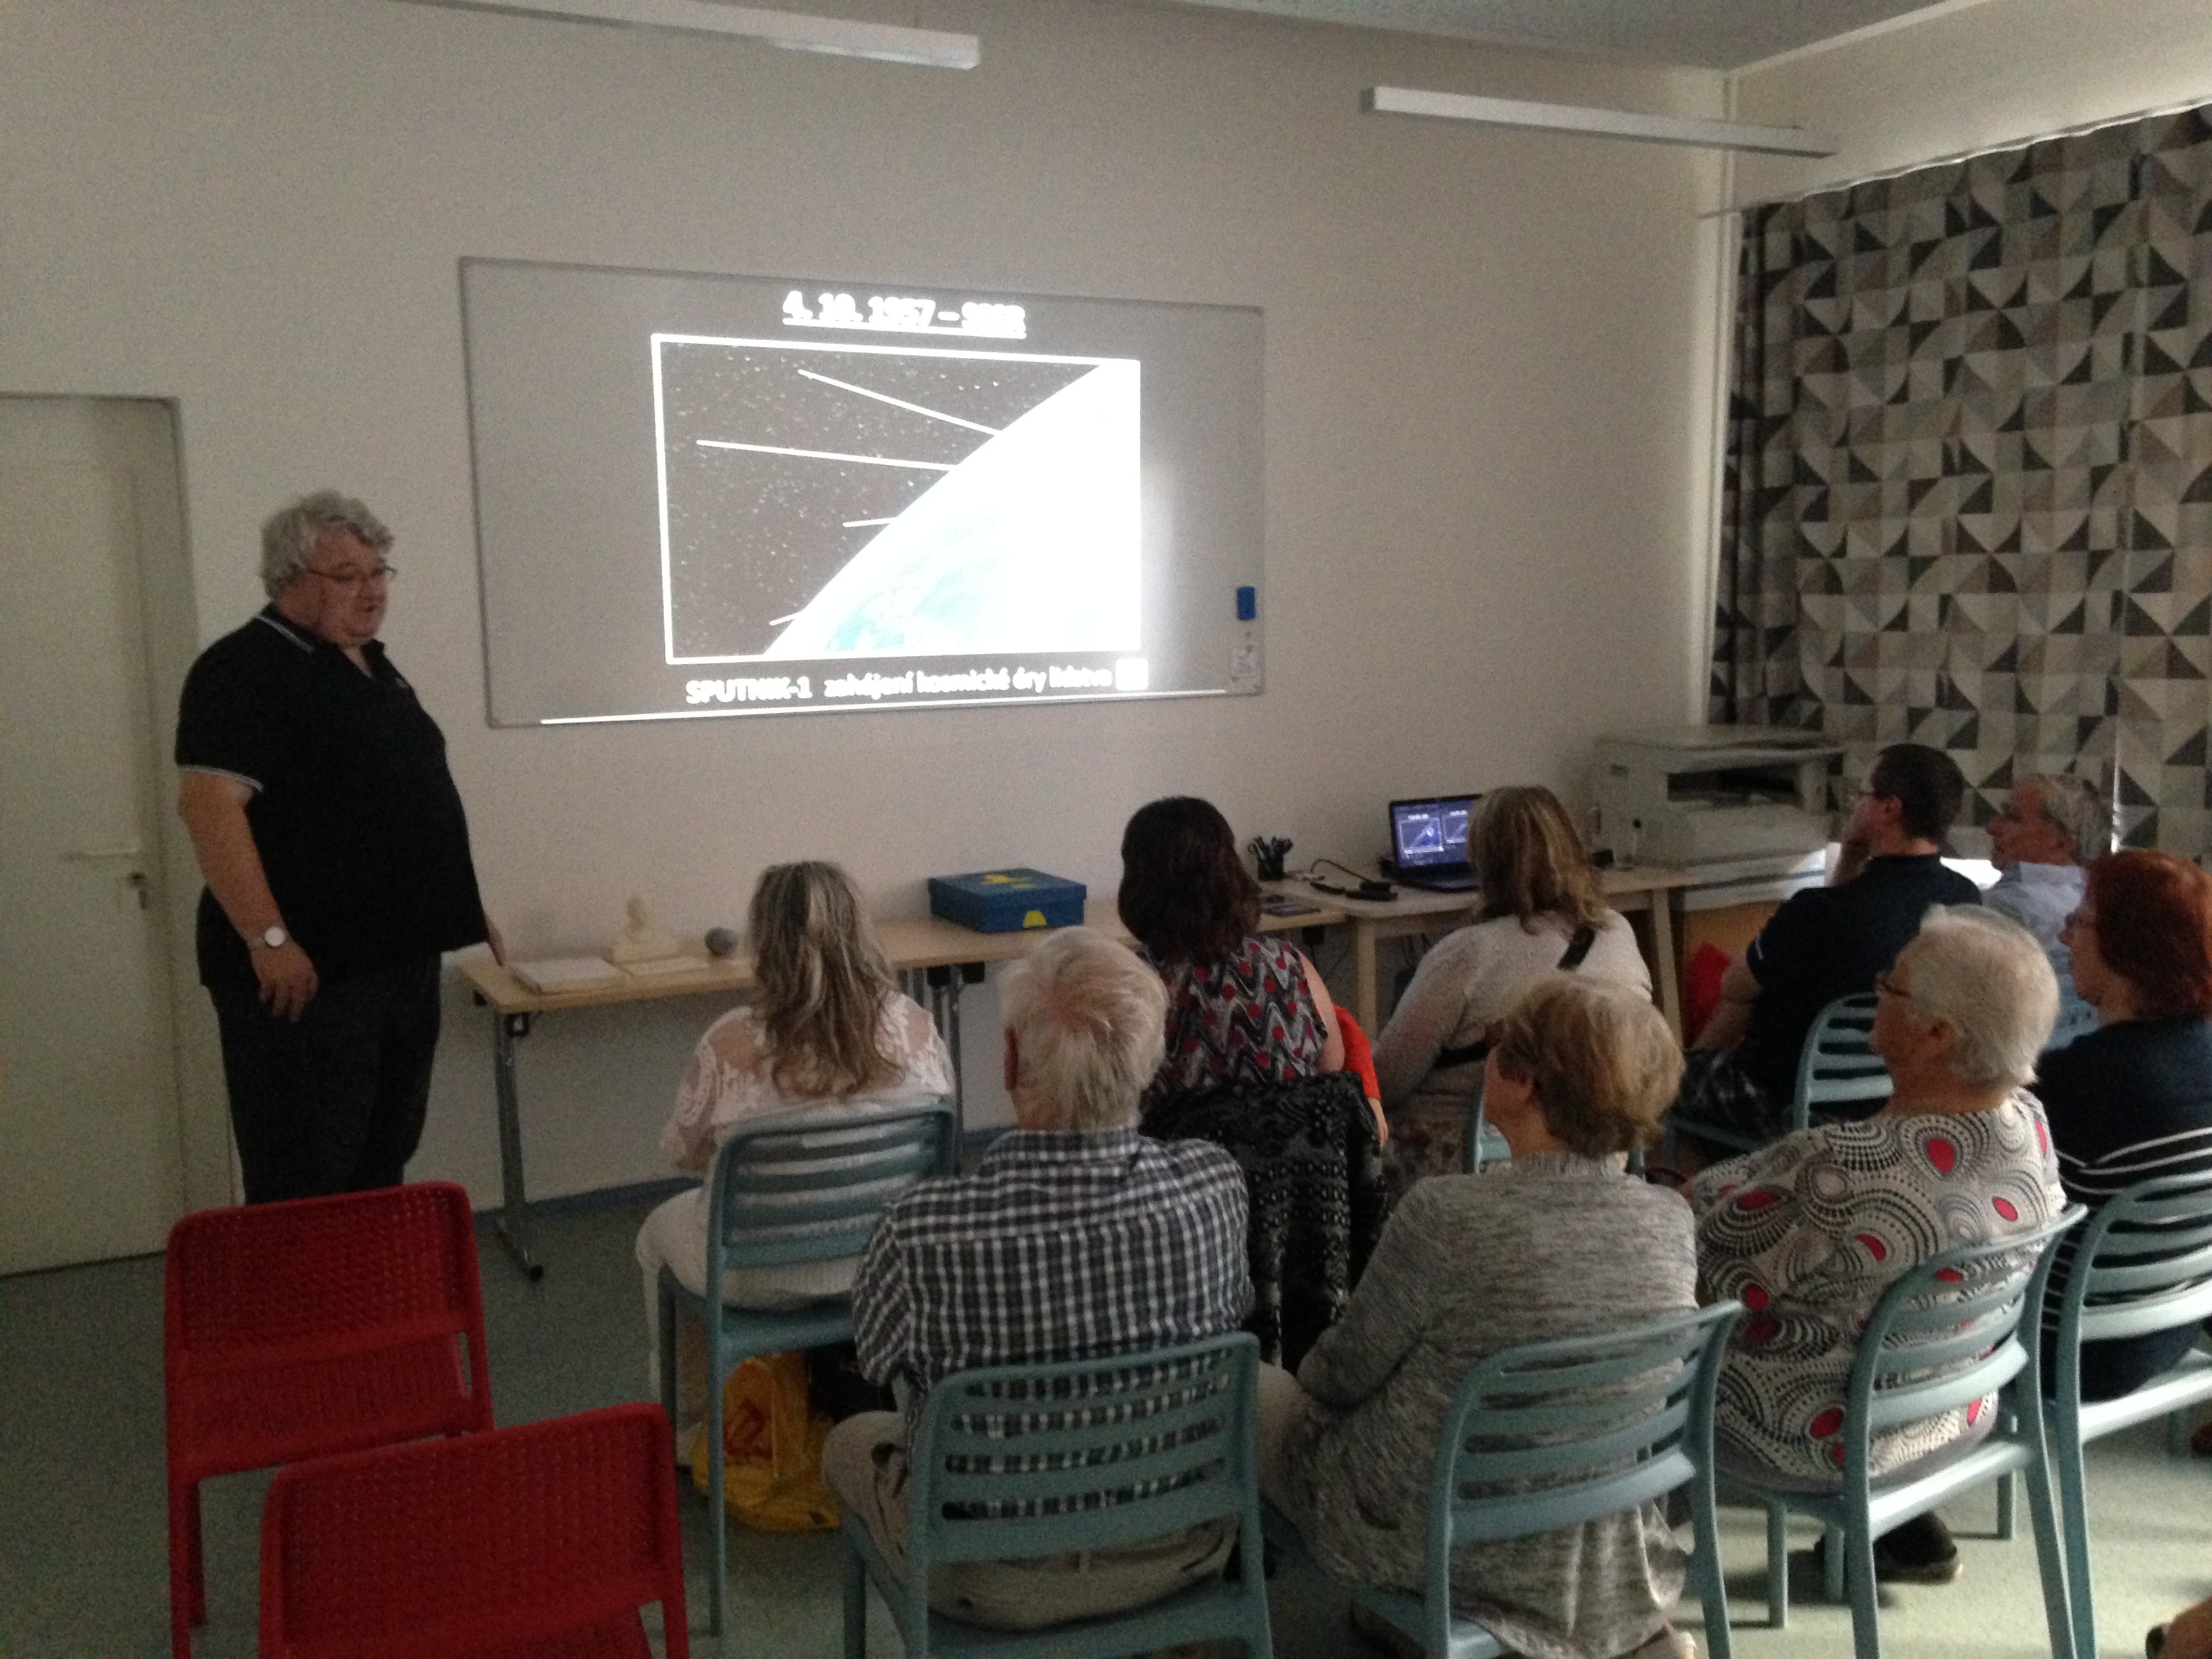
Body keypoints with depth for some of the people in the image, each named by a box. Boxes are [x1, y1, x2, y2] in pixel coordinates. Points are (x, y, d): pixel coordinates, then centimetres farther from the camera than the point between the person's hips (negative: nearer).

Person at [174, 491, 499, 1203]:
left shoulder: (374, 667, 17)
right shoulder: (245, 669, -11)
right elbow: (209, 804, -21)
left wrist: (459, 904, 21)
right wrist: (268, 939, -25)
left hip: (403, 959, 9)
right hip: (307, 972, -9)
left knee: (381, 1167, 16)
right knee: (304, 1187, -3)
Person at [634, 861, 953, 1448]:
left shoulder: (730, 1044, -24)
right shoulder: (915, 1026, -16)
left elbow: (683, 1154, -7)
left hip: (764, 1274, -3)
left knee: (659, 1233, 31)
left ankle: (687, 1428, 43)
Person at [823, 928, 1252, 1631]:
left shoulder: (923, 1229, -31)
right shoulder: (1215, 1185, -24)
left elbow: (875, 1352, -8)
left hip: (999, 1580, -2)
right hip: (1182, 1550, 3)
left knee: (853, 1441, 27)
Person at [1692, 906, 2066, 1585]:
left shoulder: (1846, 1166, -36)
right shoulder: (2029, 1123, -12)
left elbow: (1713, 1258, -20)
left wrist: (1704, 1192, 0)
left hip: (1833, 1430, -6)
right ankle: (1905, 1530, 29)